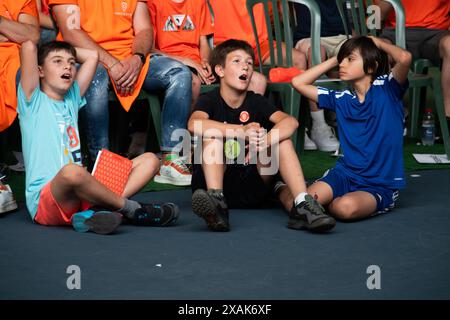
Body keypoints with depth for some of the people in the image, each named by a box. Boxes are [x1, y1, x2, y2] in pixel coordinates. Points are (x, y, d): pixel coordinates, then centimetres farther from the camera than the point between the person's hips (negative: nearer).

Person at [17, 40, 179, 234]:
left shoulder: (71, 99, 24)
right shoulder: (33, 100, 5)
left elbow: (92, 55, 27)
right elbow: (28, 47, -8)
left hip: (79, 194, 7)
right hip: (44, 200, -7)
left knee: (149, 160, -2)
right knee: (71, 171, -42)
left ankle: (92, 213, -26)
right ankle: (130, 209, -18)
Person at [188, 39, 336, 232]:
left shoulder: (256, 102, 5)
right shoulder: (210, 100, -3)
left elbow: (290, 122, -15)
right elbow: (194, 124, -29)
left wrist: (265, 141, -36)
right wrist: (241, 131, -38)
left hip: (250, 187, 3)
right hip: (213, 181, -2)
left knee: (281, 138, -12)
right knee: (213, 134, -23)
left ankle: (302, 205, -28)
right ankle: (215, 200, -44)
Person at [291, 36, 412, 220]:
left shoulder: (386, 89, -3)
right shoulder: (341, 99, 10)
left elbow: (405, 58, -22)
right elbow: (298, 83, 14)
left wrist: (378, 44, -2)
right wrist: (334, 60, 13)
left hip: (381, 184, -4)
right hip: (345, 175, 4)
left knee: (347, 207, -35)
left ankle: (329, 204, -2)